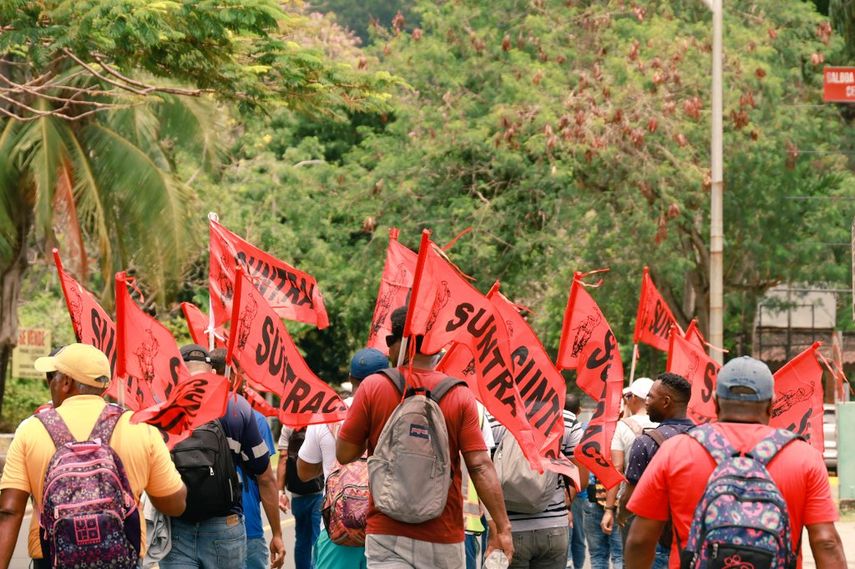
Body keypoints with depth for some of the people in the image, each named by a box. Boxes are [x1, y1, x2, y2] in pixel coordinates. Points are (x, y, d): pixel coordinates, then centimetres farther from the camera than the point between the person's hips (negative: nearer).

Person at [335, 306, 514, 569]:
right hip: (445, 537, 1)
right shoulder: (460, 396, -2)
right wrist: (502, 527, -4)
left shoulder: (373, 387, -4)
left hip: (388, 534, -1)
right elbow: (480, 466, -7)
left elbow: (344, 454, 1)